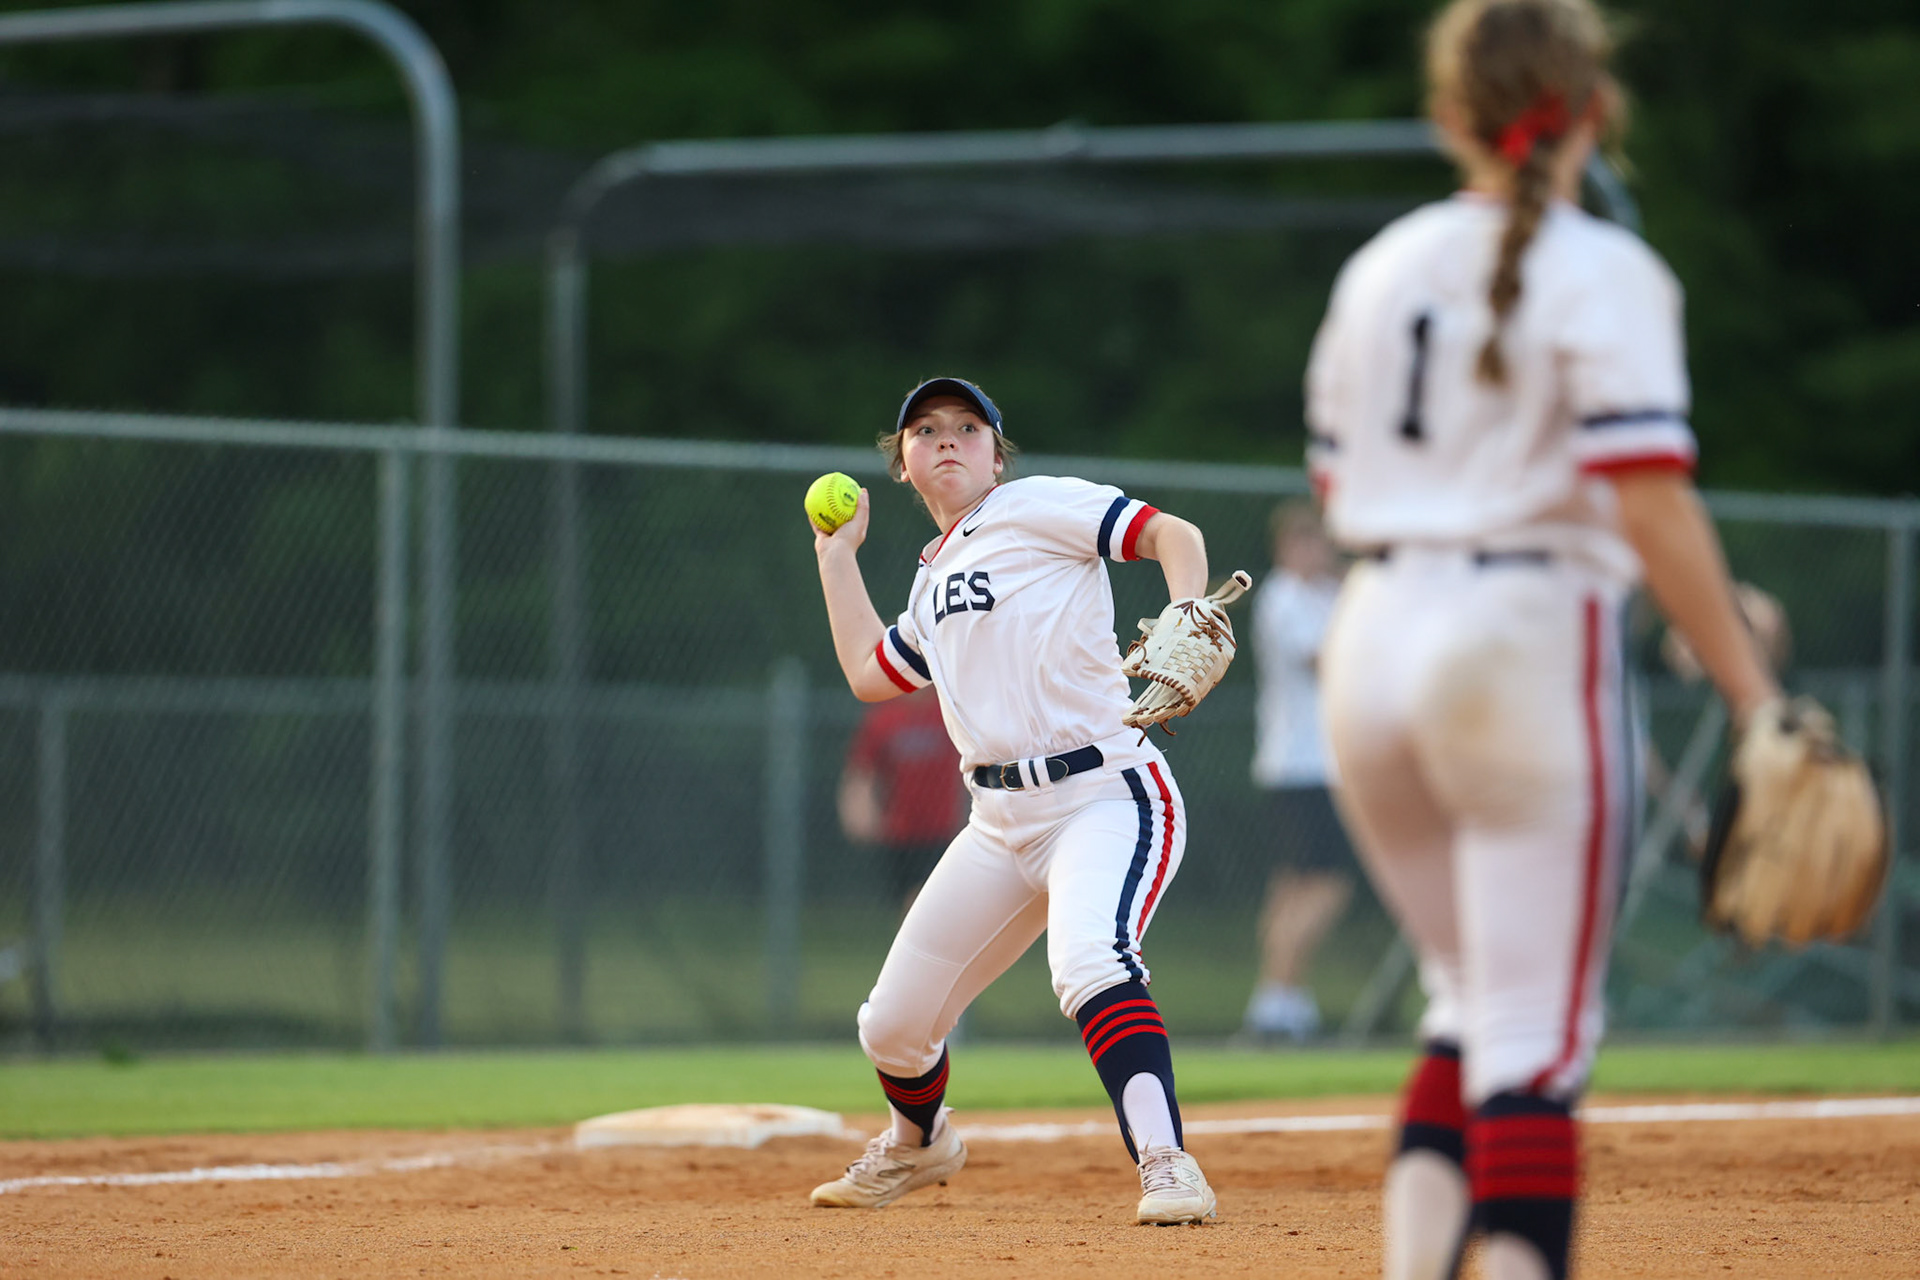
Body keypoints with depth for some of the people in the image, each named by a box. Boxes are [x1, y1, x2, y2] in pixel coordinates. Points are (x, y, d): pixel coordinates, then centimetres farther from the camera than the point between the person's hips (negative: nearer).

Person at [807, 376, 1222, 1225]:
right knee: (893, 1027, 12)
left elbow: (1173, 536, -12)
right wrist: (838, 555, 30)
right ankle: (917, 1143, 43)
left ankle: (1166, 1167, -40)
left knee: (1090, 964, -37)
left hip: (1105, 796, -8)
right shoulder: (934, 580, 19)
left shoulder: (1035, 508, -3)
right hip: (1002, 825, 8)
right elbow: (869, 674, 28)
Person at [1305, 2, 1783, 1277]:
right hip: (1528, 638, -6)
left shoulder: (1382, 265, 12)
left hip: (1371, 644, 6)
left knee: (1478, 1005, 19)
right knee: (1538, 1038, -5)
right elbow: (1651, 499, -16)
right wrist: (1752, 694, -17)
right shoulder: (1601, 273, -7)